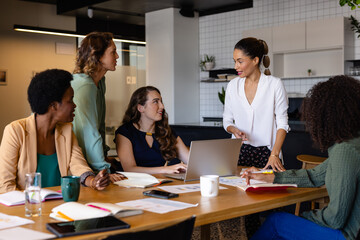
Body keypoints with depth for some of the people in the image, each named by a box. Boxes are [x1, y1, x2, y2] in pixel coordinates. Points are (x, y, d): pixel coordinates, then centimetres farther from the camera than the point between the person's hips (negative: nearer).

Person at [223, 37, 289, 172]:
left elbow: (282, 123, -4)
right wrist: (234, 130, -9)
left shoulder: (275, 84, -3)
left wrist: (274, 154, -15)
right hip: (239, 151, 3)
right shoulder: (232, 86, 8)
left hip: (266, 152, -2)